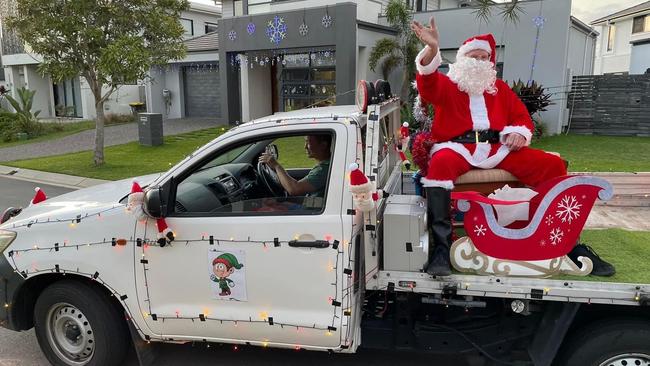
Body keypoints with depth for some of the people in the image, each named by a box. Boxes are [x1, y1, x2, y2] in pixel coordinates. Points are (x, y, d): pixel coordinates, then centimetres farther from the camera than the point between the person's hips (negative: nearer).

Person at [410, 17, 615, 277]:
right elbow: (427, 82, -11)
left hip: (497, 148, 4)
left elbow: (522, 116, 23)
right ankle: (440, 246, -45)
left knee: (553, 165, -13)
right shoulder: (446, 84, 13)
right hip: (457, 146, -4)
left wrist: (519, 132, -2)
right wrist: (432, 49, -30)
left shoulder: (499, 87, 27)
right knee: (441, 163, -40)